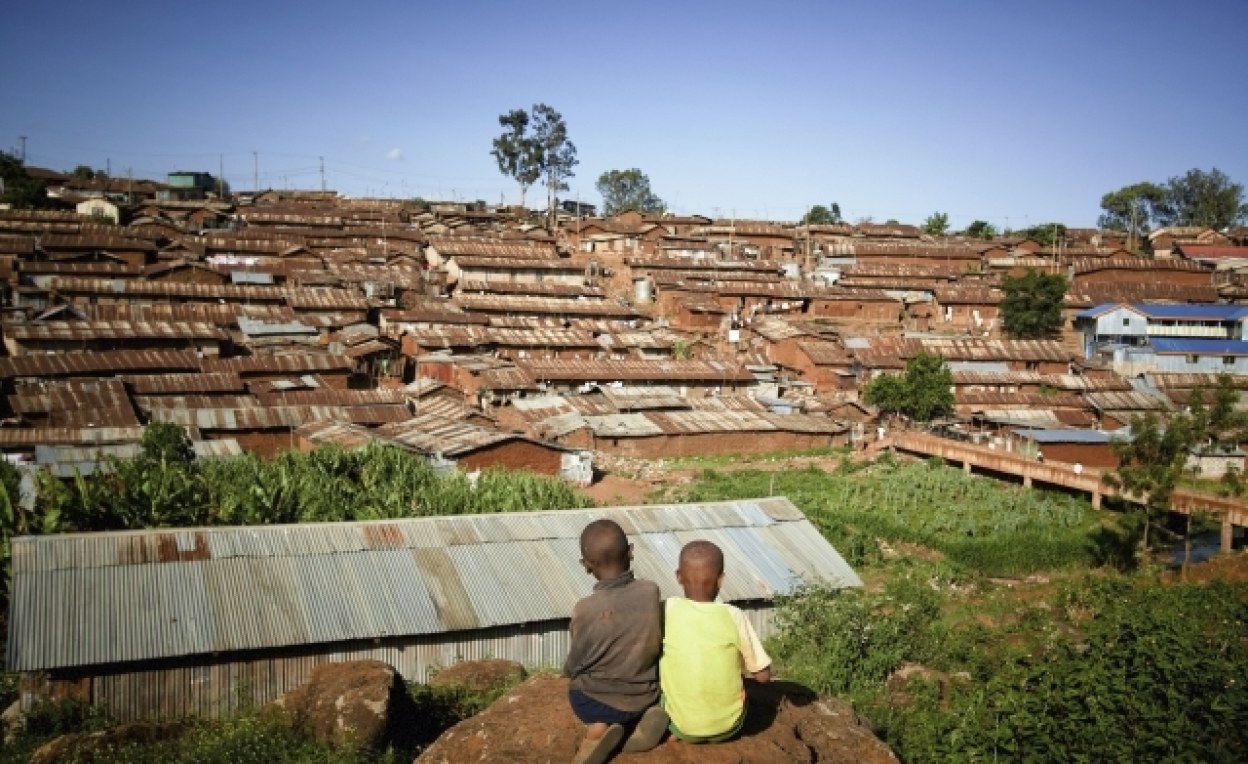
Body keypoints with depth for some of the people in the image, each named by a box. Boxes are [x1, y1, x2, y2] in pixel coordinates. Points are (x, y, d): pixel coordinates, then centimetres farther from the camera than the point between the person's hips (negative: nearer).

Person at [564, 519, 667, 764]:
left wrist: (571, 670, 15)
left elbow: (572, 667, -9)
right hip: (644, 696, 1)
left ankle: (598, 727, 1)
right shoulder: (651, 592, -14)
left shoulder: (586, 609, -22)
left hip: (595, 701, -1)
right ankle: (639, 721, 2)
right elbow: (657, 643, 0)